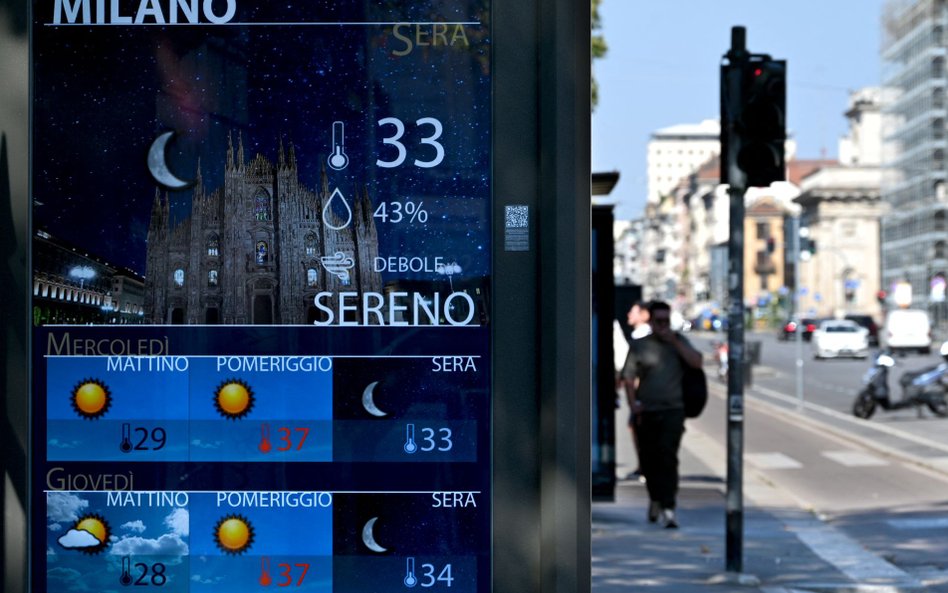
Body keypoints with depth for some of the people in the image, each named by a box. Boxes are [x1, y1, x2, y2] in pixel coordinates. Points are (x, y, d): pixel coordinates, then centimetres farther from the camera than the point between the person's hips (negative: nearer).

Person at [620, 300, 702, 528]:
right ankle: (655, 499, 30)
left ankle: (668, 508, -20)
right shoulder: (638, 345, 7)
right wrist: (633, 404, -12)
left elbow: (696, 362, -3)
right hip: (646, 412, 1)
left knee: (668, 456, -15)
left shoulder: (678, 341, 12)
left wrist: (674, 341, -7)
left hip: (673, 409, -1)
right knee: (648, 459, 7)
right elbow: (628, 377, 2)